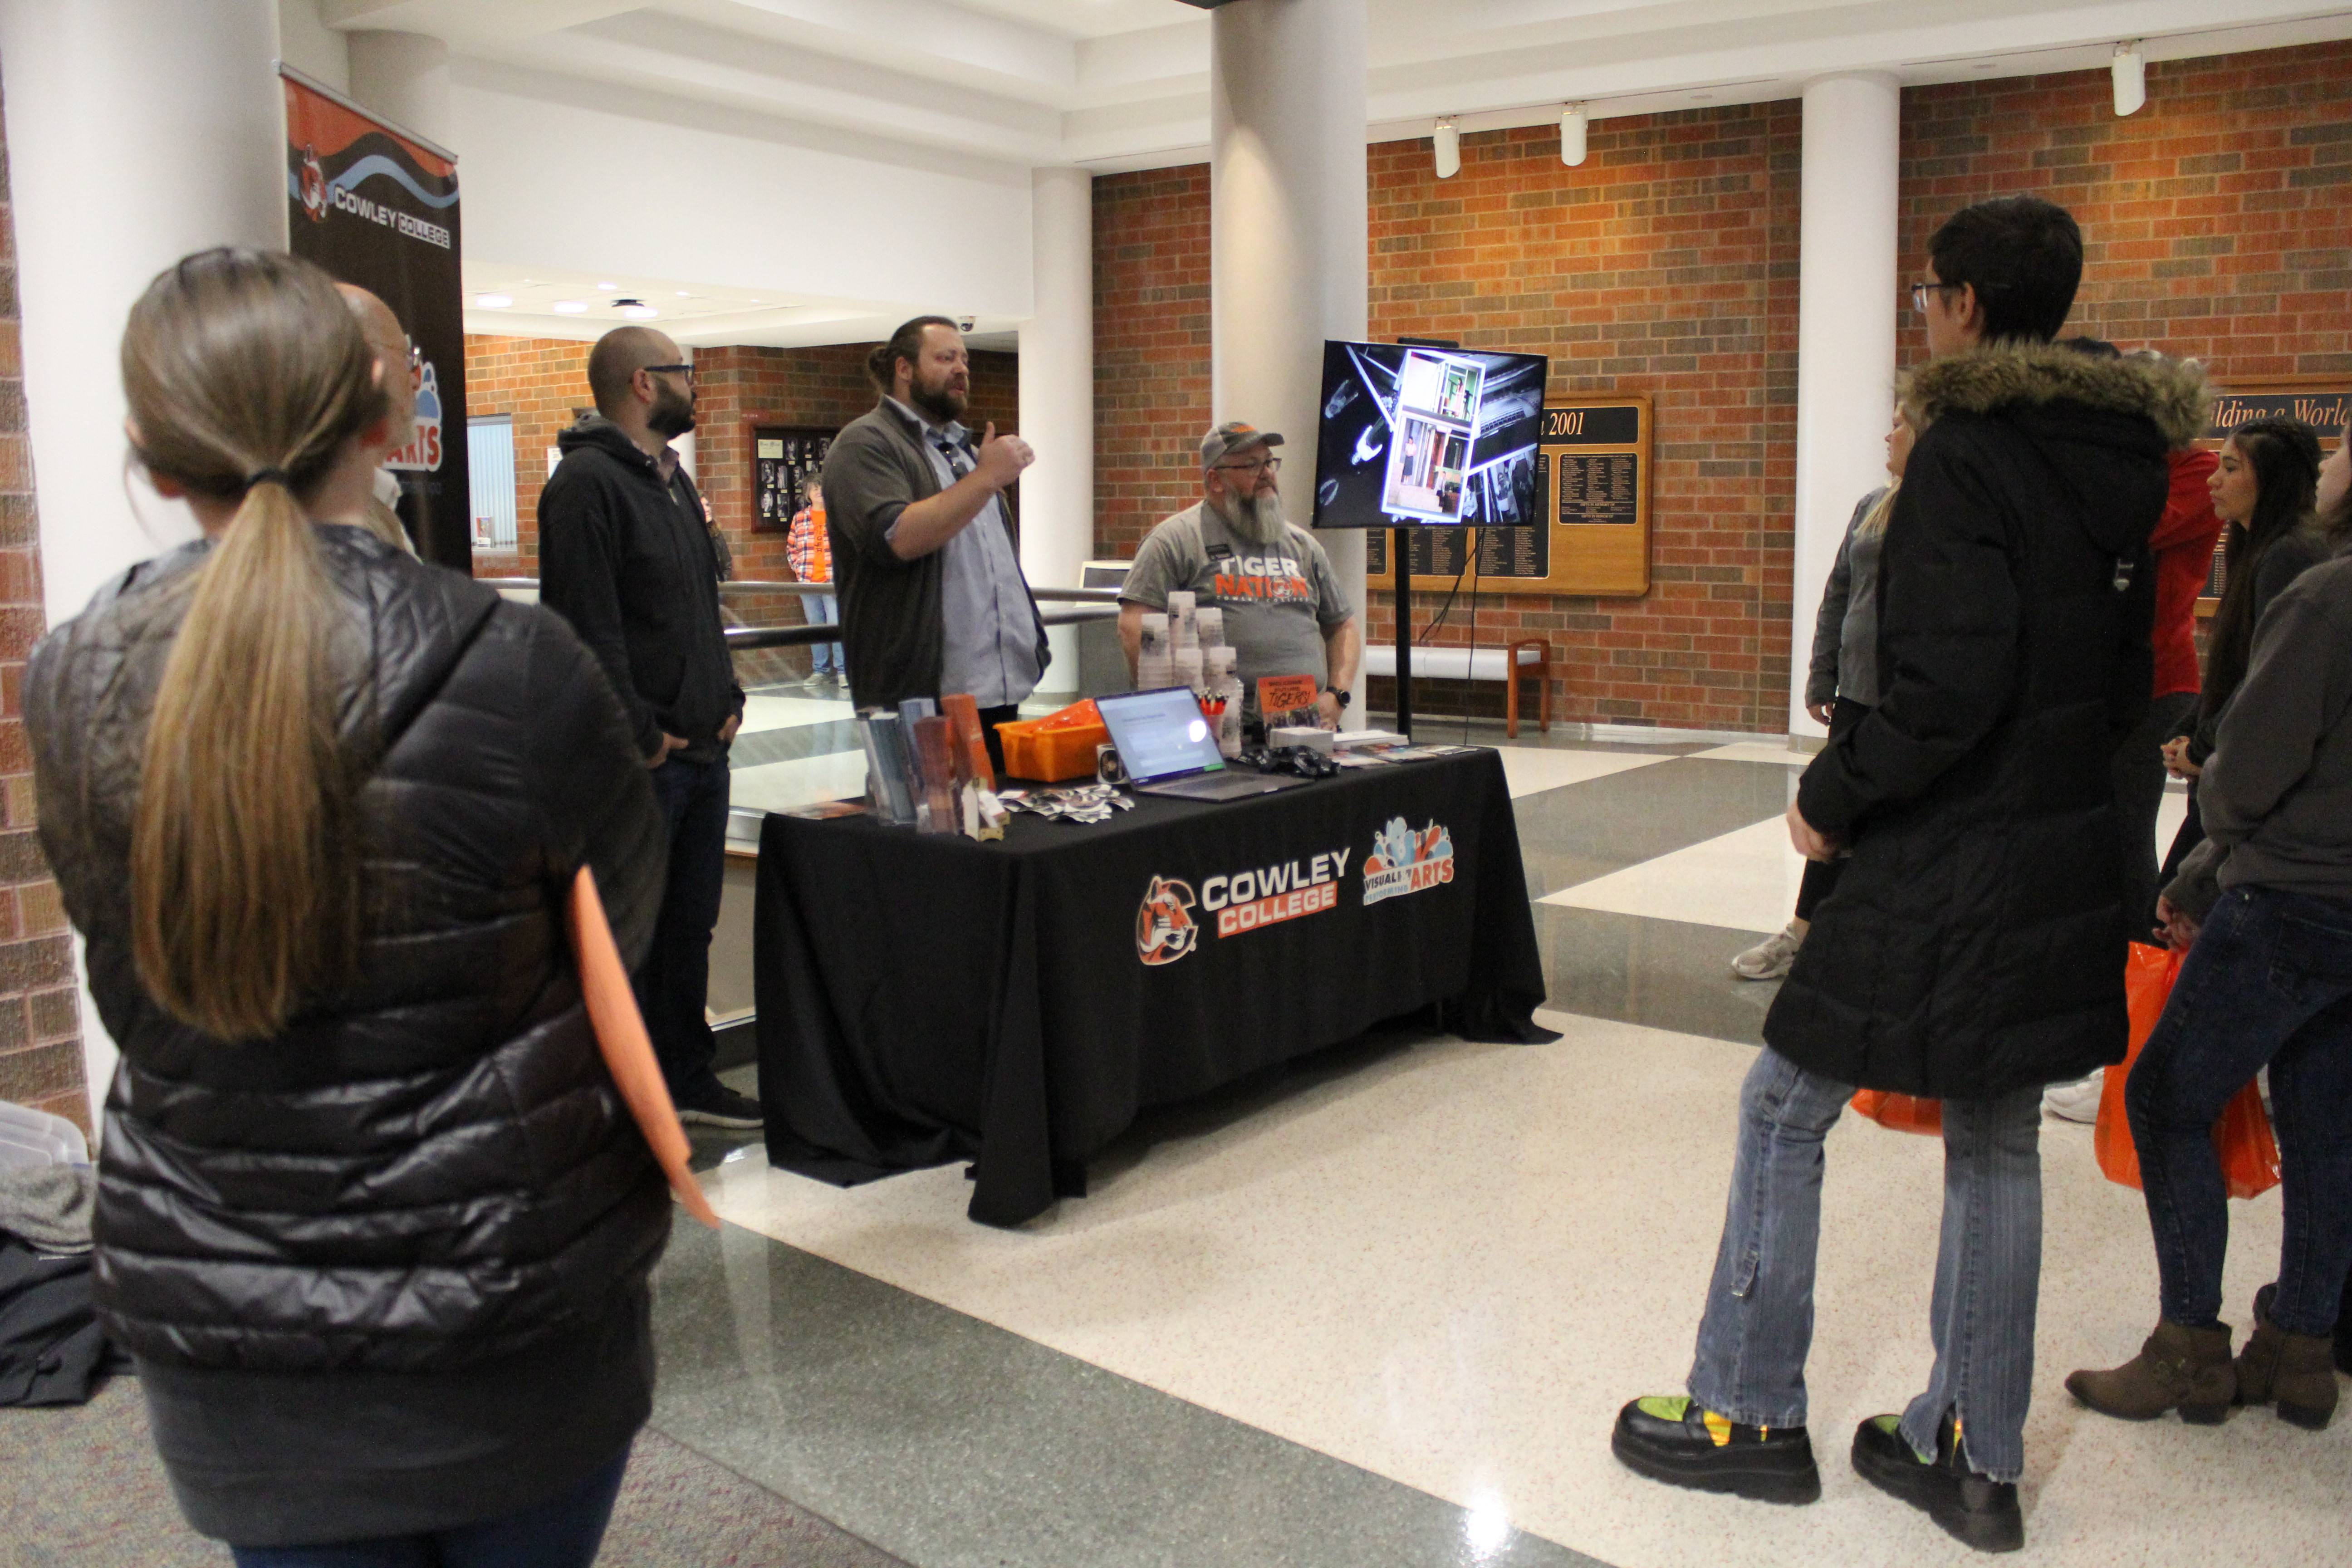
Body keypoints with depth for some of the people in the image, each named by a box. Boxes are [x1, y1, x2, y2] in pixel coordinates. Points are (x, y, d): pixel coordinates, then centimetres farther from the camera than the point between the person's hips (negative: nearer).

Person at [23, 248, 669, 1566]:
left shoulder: (72, 692, -7)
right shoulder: (515, 668, -19)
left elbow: (134, 989, 6)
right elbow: (625, 928, -3)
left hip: (220, 1335, 3)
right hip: (514, 1308, -2)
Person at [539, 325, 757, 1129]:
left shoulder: (674, 480, 18)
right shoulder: (587, 483, -13)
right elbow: (589, 627, -19)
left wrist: (727, 696, 13)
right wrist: (641, 734, -19)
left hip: (701, 747, 9)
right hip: (640, 761, -9)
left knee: (690, 925, 16)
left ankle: (686, 1078, 27)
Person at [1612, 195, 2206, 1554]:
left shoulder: (1967, 455, -16)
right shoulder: (2120, 462, 10)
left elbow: (1950, 686, -24)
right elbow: (2131, 676, 15)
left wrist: (1833, 798, -12)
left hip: (1948, 868, -8)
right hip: (2065, 860, 9)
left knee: (1786, 1110, 5)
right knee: (1998, 1140, 15)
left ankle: (1752, 1414, 16)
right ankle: (1977, 1460, 24)